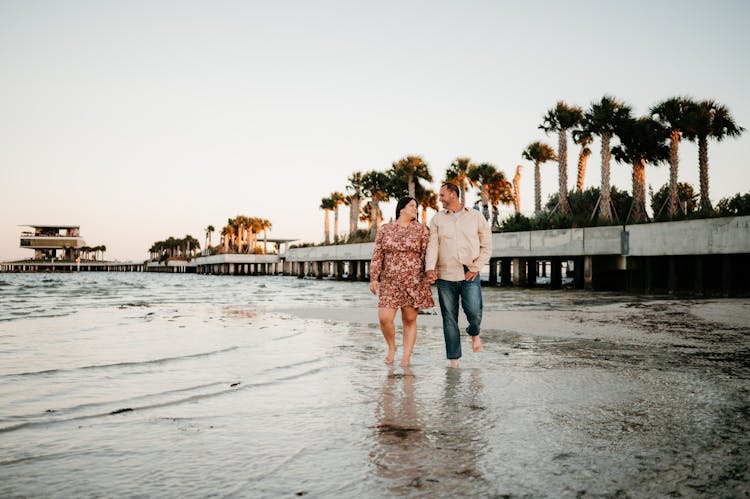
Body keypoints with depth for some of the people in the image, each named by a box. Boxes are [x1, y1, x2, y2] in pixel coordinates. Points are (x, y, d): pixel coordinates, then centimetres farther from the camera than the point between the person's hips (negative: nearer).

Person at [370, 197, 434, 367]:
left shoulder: (422, 229, 4)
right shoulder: (385, 230, 9)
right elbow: (377, 255, 8)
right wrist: (374, 278, 2)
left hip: (414, 282, -1)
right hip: (389, 282, 1)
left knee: (409, 320, 3)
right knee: (384, 318, -8)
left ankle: (406, 356, 15)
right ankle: (391, 347, 18)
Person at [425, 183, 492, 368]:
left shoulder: (476, 217, 7)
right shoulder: (437, 219, 9)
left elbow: (487, 246, 7)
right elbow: (432, 245, -1)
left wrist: (476, 268, -5)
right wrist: (430, 268, -18)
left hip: (470, 275, -1)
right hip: (445, 276, 2)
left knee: (474, 313, -15)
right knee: (449, 320, 3)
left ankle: (474, 333, 20)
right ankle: (453, 359, 14)